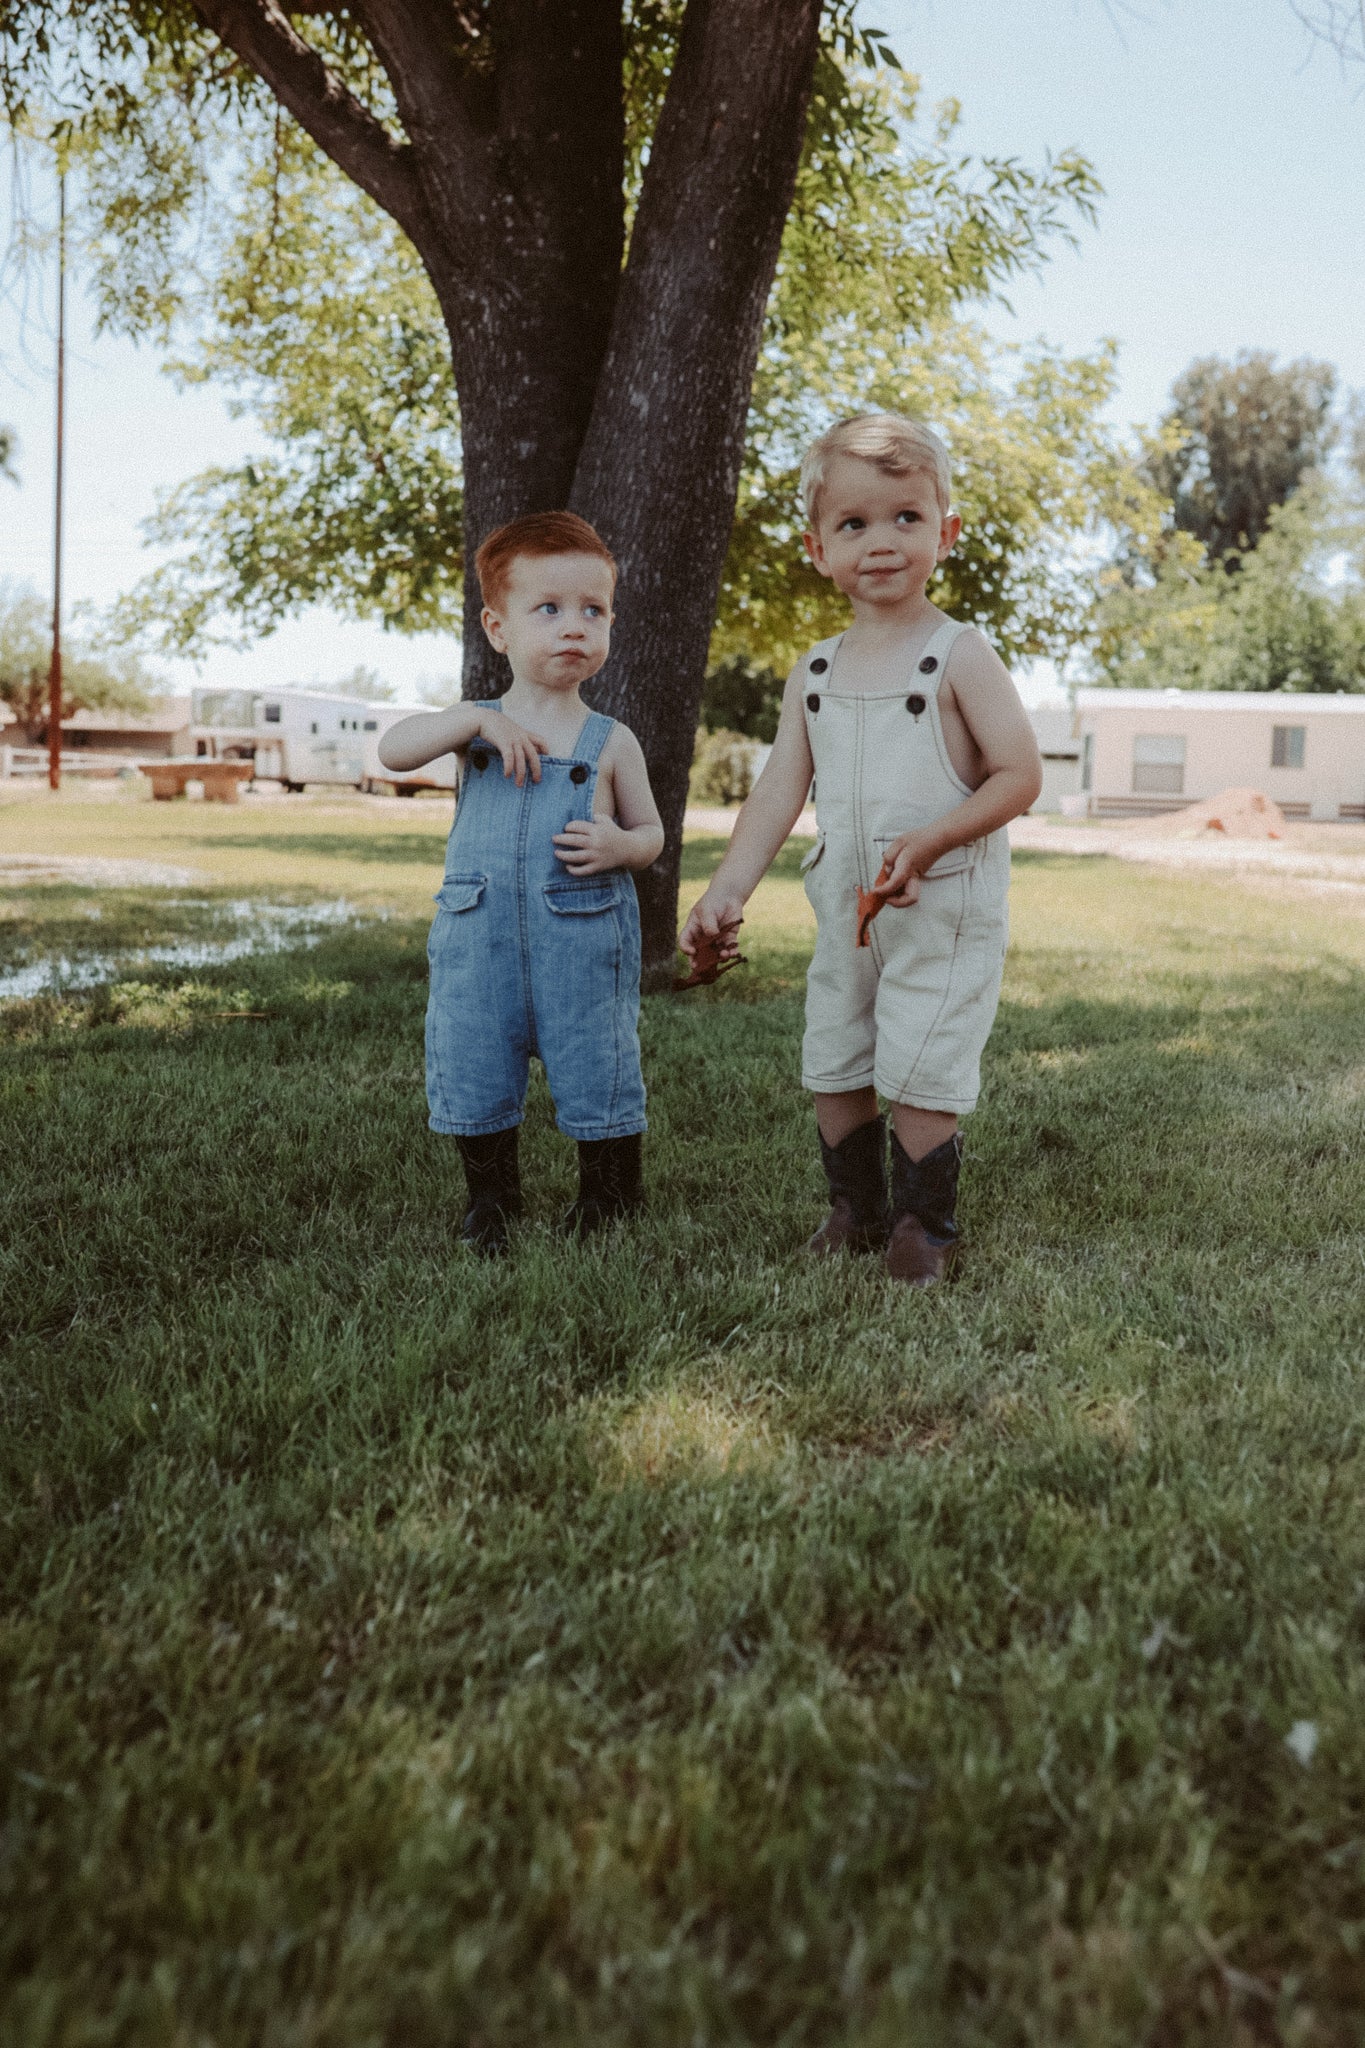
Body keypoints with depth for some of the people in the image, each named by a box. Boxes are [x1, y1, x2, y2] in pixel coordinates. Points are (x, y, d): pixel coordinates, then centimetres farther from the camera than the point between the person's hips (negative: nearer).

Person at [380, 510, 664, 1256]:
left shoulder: (611, 743, 4)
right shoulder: (474, 726, 5)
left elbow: (650, 831, 10)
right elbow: (392, 750, -10)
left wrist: (617, 846, -12)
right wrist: (478, 718, -20)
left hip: (583, 940, -1)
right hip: (478, 940, 2)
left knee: (596, 1071, 4)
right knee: (471, 1071, 8)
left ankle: (609, 1196, 24)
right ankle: (490, 1198, 28)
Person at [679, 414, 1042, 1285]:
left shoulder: (961, 657, -10)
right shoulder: (815, 672, 6)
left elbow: (1021, 775, -13)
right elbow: (780, 790, 3)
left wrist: (930, 839, -26)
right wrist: (728, 890, -8)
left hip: (944, 912, -6)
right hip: (846, 911, 6)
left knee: (917, 1074, -5)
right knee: (832, 1067, 13)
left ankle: (927, 1227, 15)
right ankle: (856, 1210, 33)